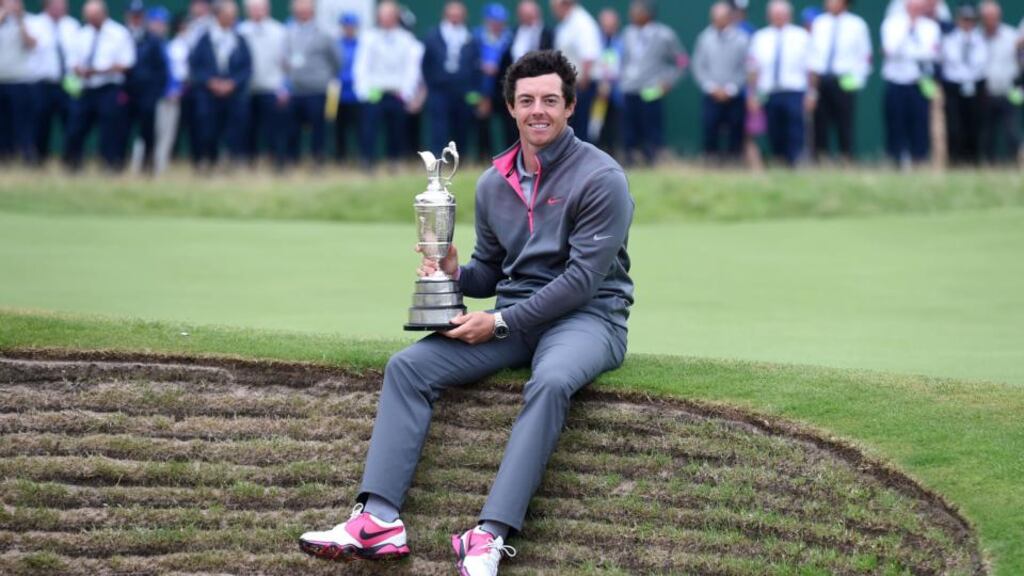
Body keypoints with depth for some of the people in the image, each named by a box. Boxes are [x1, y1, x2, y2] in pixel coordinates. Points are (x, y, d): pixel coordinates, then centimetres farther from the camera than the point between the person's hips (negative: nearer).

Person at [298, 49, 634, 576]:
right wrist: (455, 274, -4)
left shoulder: (600, 177, -9)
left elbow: (583, 278, -15)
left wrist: (500, 322, -16)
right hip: (513, 318, 6)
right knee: (408, 366, -14)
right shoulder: (493, 183, 11)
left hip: (586, 316, -6)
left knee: (550, 382, -40)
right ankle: (379, 520, -29)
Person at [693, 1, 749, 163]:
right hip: (711, 96, 1)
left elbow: (745, 68, 1)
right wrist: (712, 88, -4)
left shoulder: (741, 39, 1)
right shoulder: (705, 38, 7)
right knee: (709, 132, -5)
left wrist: (730, 89, -7)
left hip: (734, 97, -1)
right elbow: (698, 67, 7)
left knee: (735, 135, -3)